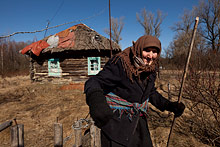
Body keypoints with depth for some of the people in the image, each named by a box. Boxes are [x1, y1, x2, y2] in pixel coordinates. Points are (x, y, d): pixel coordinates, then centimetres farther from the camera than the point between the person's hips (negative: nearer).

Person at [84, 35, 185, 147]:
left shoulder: (151, 69, -1)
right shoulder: (120, 63, -22)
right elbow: (94, 82, -28)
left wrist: (169, 105, 2)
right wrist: (95, 101, -50)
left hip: (139, 123, 7)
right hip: (117, 124, -6)